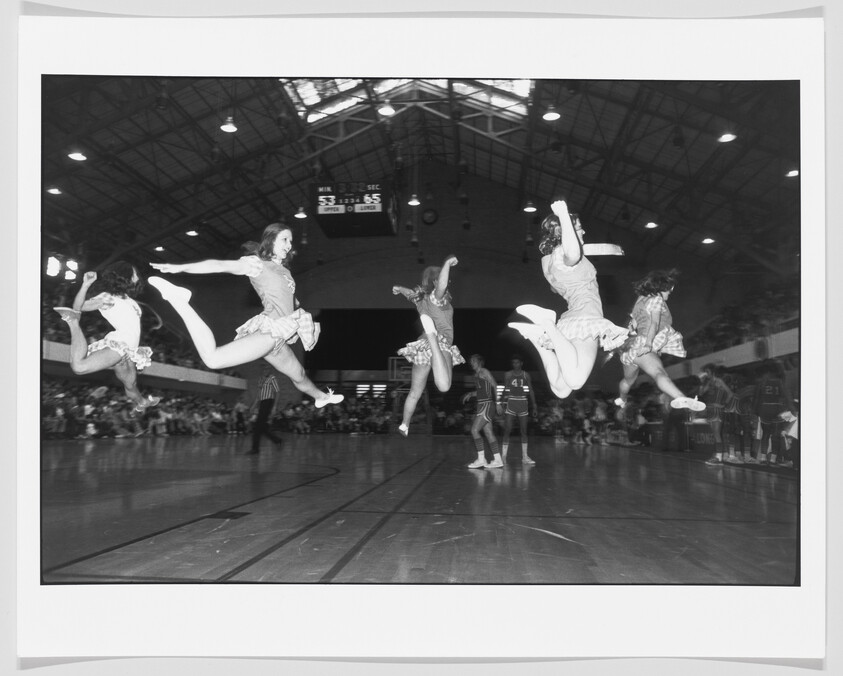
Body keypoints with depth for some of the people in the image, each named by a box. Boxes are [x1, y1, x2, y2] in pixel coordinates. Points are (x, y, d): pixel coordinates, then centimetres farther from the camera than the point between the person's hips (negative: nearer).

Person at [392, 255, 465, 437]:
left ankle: (404, 425, 34)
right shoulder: (436, 296, -4)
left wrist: (399, 289, 61)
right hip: (441, 344, -9)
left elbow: (408, 292, 40)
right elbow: (441, 285, -30)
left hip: (423, 347, 9)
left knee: (415, 392, 22)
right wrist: (447, 263, -24)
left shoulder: (421, 297, 17)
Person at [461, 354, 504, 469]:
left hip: (487, 404, -9)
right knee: (488, 433, 7)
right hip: (482, 405, 9)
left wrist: (497, 402, -18)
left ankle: (481, 460, -12)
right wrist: (470, 394, 14)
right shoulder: (476, 374, 19)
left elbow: (495, 386, -13)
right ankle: (497, 460, 9)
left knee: (474, 430, -13)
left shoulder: (484, 372, -7)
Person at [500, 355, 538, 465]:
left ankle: (525, 457, 7)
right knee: (507, 430, -7)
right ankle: (503, 456, -4)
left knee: (523, 431, 3)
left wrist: (534, 406, 4)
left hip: (523, 403, 2)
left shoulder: (526, 375, 7)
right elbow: (505, 390, 6)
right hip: (511, 402, -2)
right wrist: (502, 403, -4)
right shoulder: (508, 374, 3)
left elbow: (531, 391, 9)